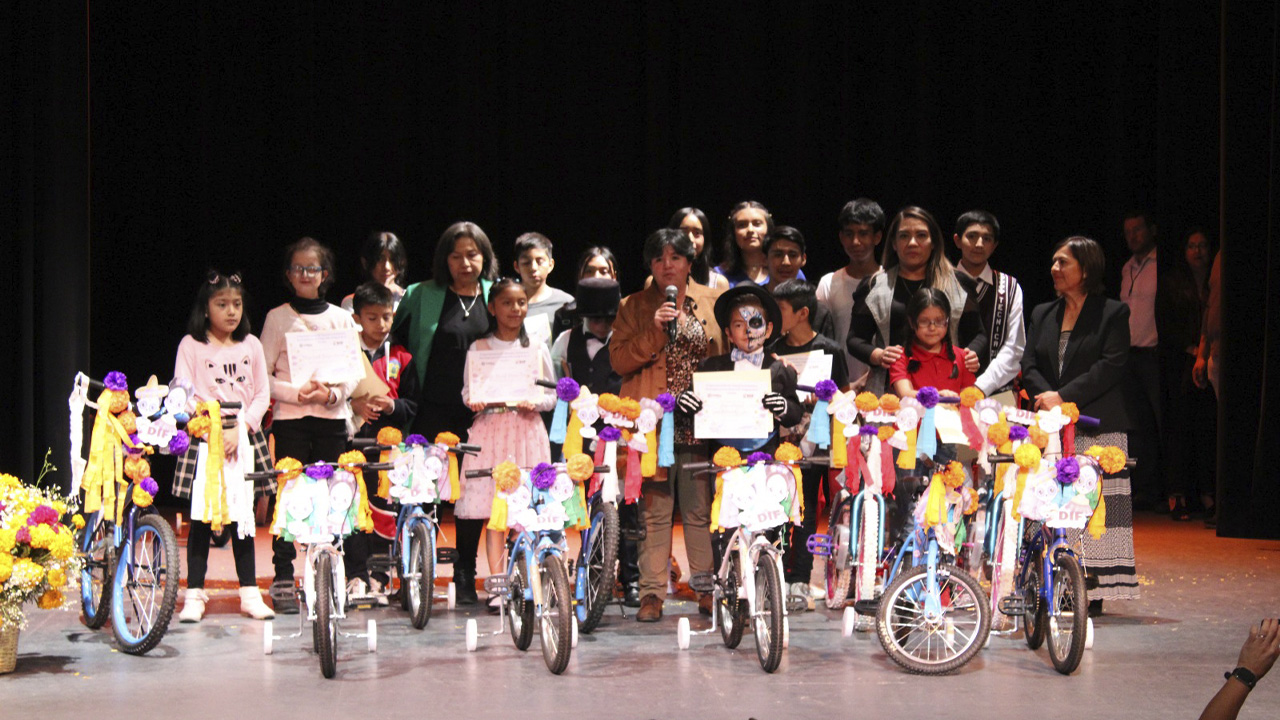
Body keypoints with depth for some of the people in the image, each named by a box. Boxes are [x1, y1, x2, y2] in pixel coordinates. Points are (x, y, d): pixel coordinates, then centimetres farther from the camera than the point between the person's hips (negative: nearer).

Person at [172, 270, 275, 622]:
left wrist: (238, 431, -10)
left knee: (243, 517, 7)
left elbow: (262, 395, 4)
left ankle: (250, 592, 13)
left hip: (244, 439, 3)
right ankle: (194, 594, 4)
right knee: (200, 518, -2)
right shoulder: (191, 345, 0)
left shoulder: (251, 345, 8)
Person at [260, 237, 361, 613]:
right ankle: (283, 581, -1)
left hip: (333, 417, 2)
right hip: (290, 417, -2)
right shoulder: (278, 318, 6)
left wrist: (334, 393, -11)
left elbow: (354, 373, 9)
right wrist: (297, 393, -13)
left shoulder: (341, 318, 11)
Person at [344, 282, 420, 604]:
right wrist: (354, 406, -15)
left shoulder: (401, 358, 9)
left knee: (384, 510, 2)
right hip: (352, 440, -1)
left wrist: (392, 406, -12)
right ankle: (356, 575, 2)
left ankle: (378, 577, 10)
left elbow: (412, 405, 7)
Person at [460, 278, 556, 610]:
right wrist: (476, 402, -12)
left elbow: (552, 395, 11)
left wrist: (534, 403, -9)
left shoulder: (537, 348, 10)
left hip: (527, 430, 0)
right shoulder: (479, 348, 9)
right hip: (490, 429, 0)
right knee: (492, 510, -5)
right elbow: (467, 391, 10)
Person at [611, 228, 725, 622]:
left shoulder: (713, 301, 12)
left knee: (702, 509, 3)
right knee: (654, 510, -3)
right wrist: (654, 331, -13)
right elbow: (618, 360, 0)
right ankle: (652, 594, 1)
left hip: (701, 422, 1)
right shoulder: (633, 307, 9)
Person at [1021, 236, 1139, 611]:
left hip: (1098, 428, -4)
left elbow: (1111, 367, -8)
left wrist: (1064, 396, -15)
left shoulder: (1113, 313, 3)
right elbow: (1029, 366, 10)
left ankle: (1092, 592, -4)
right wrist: (1046, 396, -11)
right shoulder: (1042, 314, 18)